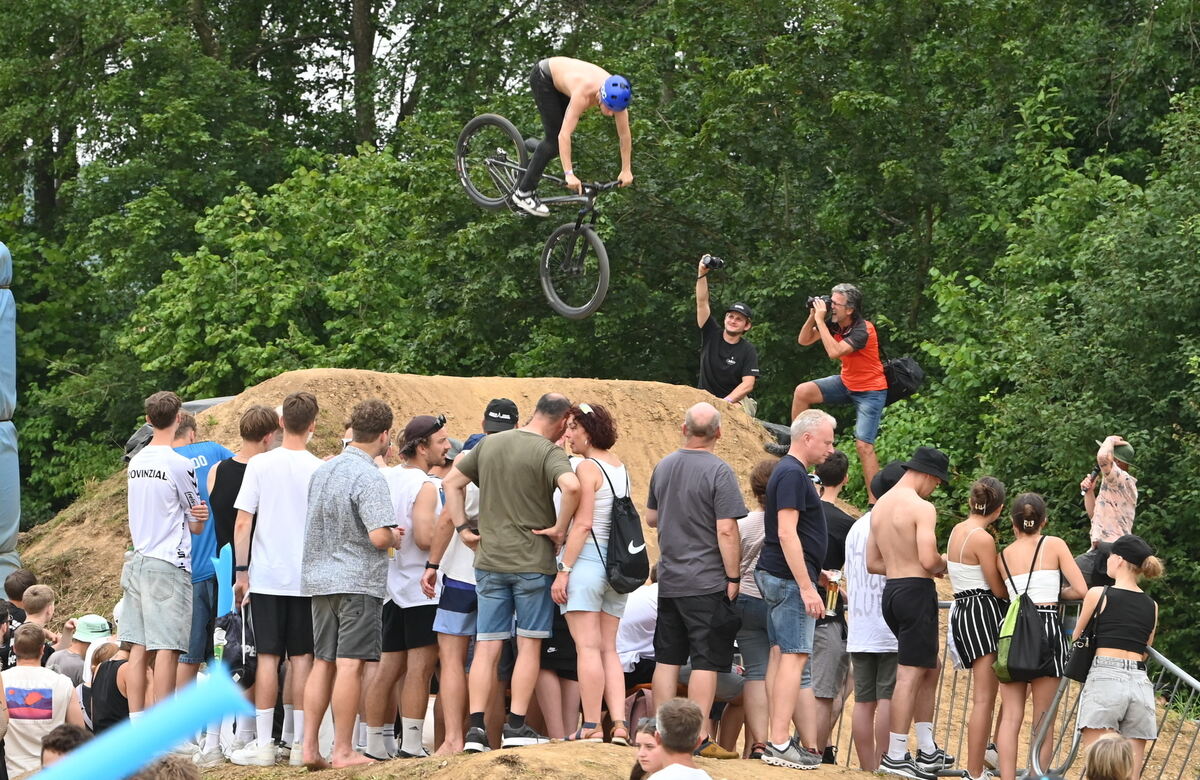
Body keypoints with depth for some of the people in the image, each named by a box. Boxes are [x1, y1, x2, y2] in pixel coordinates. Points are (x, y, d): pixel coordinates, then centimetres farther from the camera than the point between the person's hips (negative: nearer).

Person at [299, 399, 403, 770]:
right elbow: (379, 536, -23)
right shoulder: (369, 477, -15)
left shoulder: (322, 471, 11)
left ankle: (309, 746, 10)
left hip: (319, 579, 8)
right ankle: (343, 751, -3)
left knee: (323, 662, 12)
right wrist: (395, 538, 1)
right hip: (358, 581, -8)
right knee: (350, 665, -4)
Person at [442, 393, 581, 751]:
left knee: (486, 647, 5)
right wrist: (560, 528, -16)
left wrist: (463, 528, 13)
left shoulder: (489, 444, 9)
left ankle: (475, 728, -1)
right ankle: (516, 727, 2)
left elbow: (452, 482, 16)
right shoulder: (548, 452, -11)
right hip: (533, 561, -5)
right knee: (529, 644, 4)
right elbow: (571, 486, -30)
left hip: (489, 560, 5)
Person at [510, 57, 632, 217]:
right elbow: (564, 135, -45)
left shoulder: (616, 95, -26)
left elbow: (625, 135, -16)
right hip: (543, 76, -6)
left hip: (560, 77, 6)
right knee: (554, 139, -11)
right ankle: (523, 193, -5)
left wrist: (626, 170, -16)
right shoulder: (584, 94, -42)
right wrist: (569, 174, -48)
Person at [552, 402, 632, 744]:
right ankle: (619, 723, -1)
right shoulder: (620, 468, 14)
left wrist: (564, 570, -15)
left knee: (587, 647, -7)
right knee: (608, 649, 9)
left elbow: (583, 524, -15)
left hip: (587, 560, -8)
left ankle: (591, 726, -9)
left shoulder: (586, 468, -10)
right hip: (616, 563, 8)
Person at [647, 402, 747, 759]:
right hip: (707, 583, -6)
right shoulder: (718, 472, -14)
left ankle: (663, 732, 13)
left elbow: (651, 518, 19)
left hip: (668, 580, 6)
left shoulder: (664, 466, 7)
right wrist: (733, 578, -10)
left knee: (667, 659, 10)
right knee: (705, 662, -3)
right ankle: (698, 739, -4)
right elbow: (726, 532, -17)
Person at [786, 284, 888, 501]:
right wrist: (813, 316, -13)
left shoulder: (863, 330, -27)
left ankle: (874, 501, -12)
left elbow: (834, 352, -39)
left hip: (870, 391, -7)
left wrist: (820, 320, -34)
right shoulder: (835, 324, -5)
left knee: (863, 445, -14)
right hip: (846, 383, 7)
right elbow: (803, 340, 2)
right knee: (802, 391, -8)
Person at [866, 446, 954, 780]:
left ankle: (927, 750, 19)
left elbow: (872, 563, 17)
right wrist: (944, 565, -1)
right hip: (916, 590, -9)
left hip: (891, 590, 9)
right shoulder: (921, 507, -12)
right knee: (911, 674, -6)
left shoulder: (880, 506, 15)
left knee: (929, 668, 18)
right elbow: (928, 559, -22)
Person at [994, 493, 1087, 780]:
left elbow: (1005, 595, 15)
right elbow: (1081, 590, -3)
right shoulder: (1054, 545, 2)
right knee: (1043, 720, 4)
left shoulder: (1003, 556, 13)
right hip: (1047, 628, -3)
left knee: (1011, 716, 5)